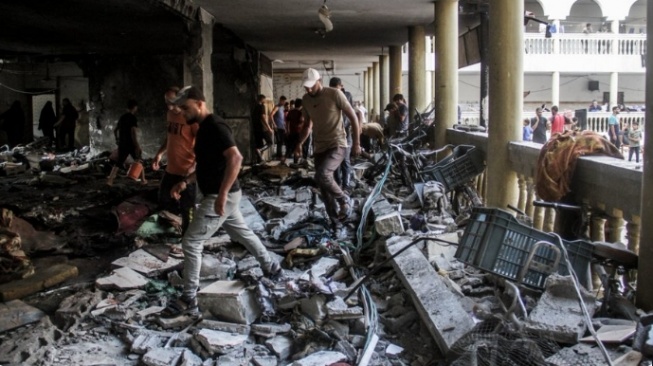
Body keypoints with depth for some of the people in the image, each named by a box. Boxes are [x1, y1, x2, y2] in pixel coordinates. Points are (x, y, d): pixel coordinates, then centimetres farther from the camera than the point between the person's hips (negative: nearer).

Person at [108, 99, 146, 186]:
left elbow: (115, 130, 18)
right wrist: (138, 147, -21)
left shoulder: (122, 117, 9)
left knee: (118, 162, 11)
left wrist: (117, 140, 32)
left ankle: (110, 180, 3)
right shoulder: (133, 118, -13)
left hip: (122, 144, 6)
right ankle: (143, 180, 15)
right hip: (131, 145, -6)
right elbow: (133, 133, -21)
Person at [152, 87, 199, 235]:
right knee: (164, 201, 19)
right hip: (171, 169, 8)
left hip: (187, 171, -8)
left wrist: (194, 166, -30)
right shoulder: (170, 114, 7)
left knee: (187, 208, 2)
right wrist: (160, 153, 13)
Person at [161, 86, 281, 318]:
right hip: (221, 196, 10)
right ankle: (271, 268, 43)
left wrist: (222, 194, -33)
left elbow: (235, 158, -31)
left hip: (220, 197, -10)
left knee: (191, 243, -9)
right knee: (242, 233, 25)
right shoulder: (204, 128, 13)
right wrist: (186, 182, 12)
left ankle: (188, 301, -2)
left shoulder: (215, 126, -18)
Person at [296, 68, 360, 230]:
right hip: (319, 147, 6)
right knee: (324, 191, 5)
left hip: (337, 145, -6)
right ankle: (335, 221, 20)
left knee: (322, 175, -28)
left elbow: (353, 117, -7)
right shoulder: (305, 100, 5)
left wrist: (356, 143, -10)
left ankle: (344, 200, -4)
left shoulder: (335, 94, -12)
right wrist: (299, 144, 10)